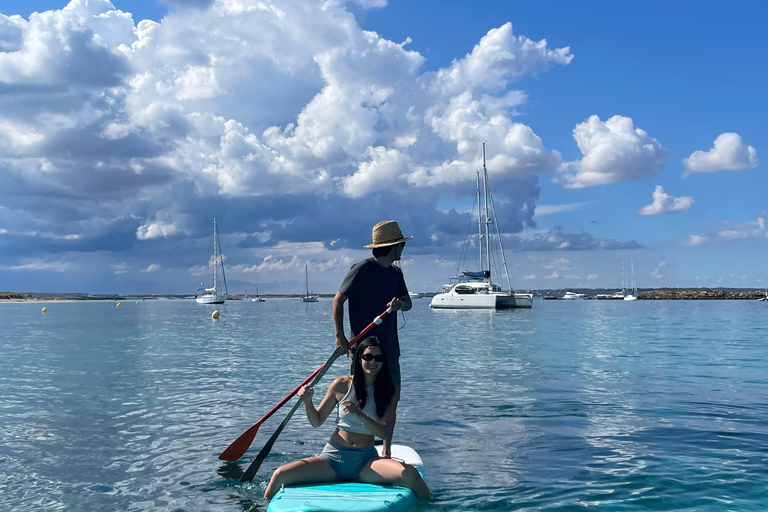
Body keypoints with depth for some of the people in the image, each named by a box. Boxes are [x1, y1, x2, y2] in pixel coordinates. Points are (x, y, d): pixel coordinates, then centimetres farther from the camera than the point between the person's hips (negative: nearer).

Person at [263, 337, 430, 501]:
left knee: (409, 474, -31)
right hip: (334, 457, 1)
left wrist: (359, 415, -25)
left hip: (366, 460, 0)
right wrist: (307, 401, -10)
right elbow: (317, 421, 9)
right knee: (280, 475, -23)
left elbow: (383, 432, -9)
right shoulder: (341, 385, 3)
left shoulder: (388, 392, 3)